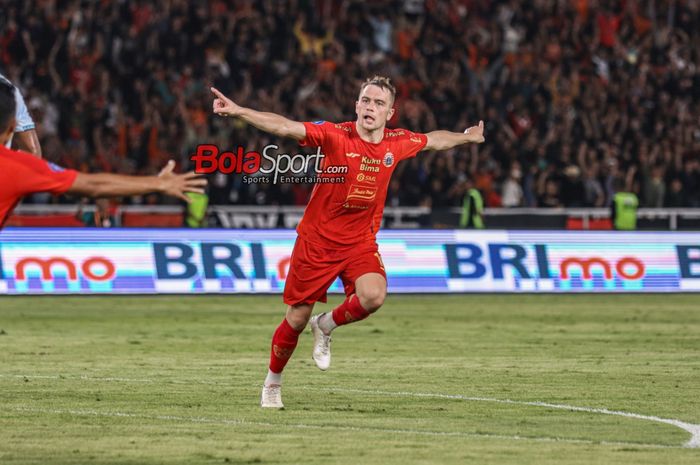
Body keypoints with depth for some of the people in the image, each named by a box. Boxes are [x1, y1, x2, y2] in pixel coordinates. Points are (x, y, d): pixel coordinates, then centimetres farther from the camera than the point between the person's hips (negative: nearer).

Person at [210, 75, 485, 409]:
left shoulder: (398, 143, -1)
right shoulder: (335, 135, -14)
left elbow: (434, 141, 21)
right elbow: (284, 127, -25)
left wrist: (466, 137, 34)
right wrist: (238, 111, -37)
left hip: (360, 243, 3)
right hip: (317, 240, -3)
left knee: (374, 296, -27)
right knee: (296, 319, 3)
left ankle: (326, 326, 4)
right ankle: (272, 384, 28)